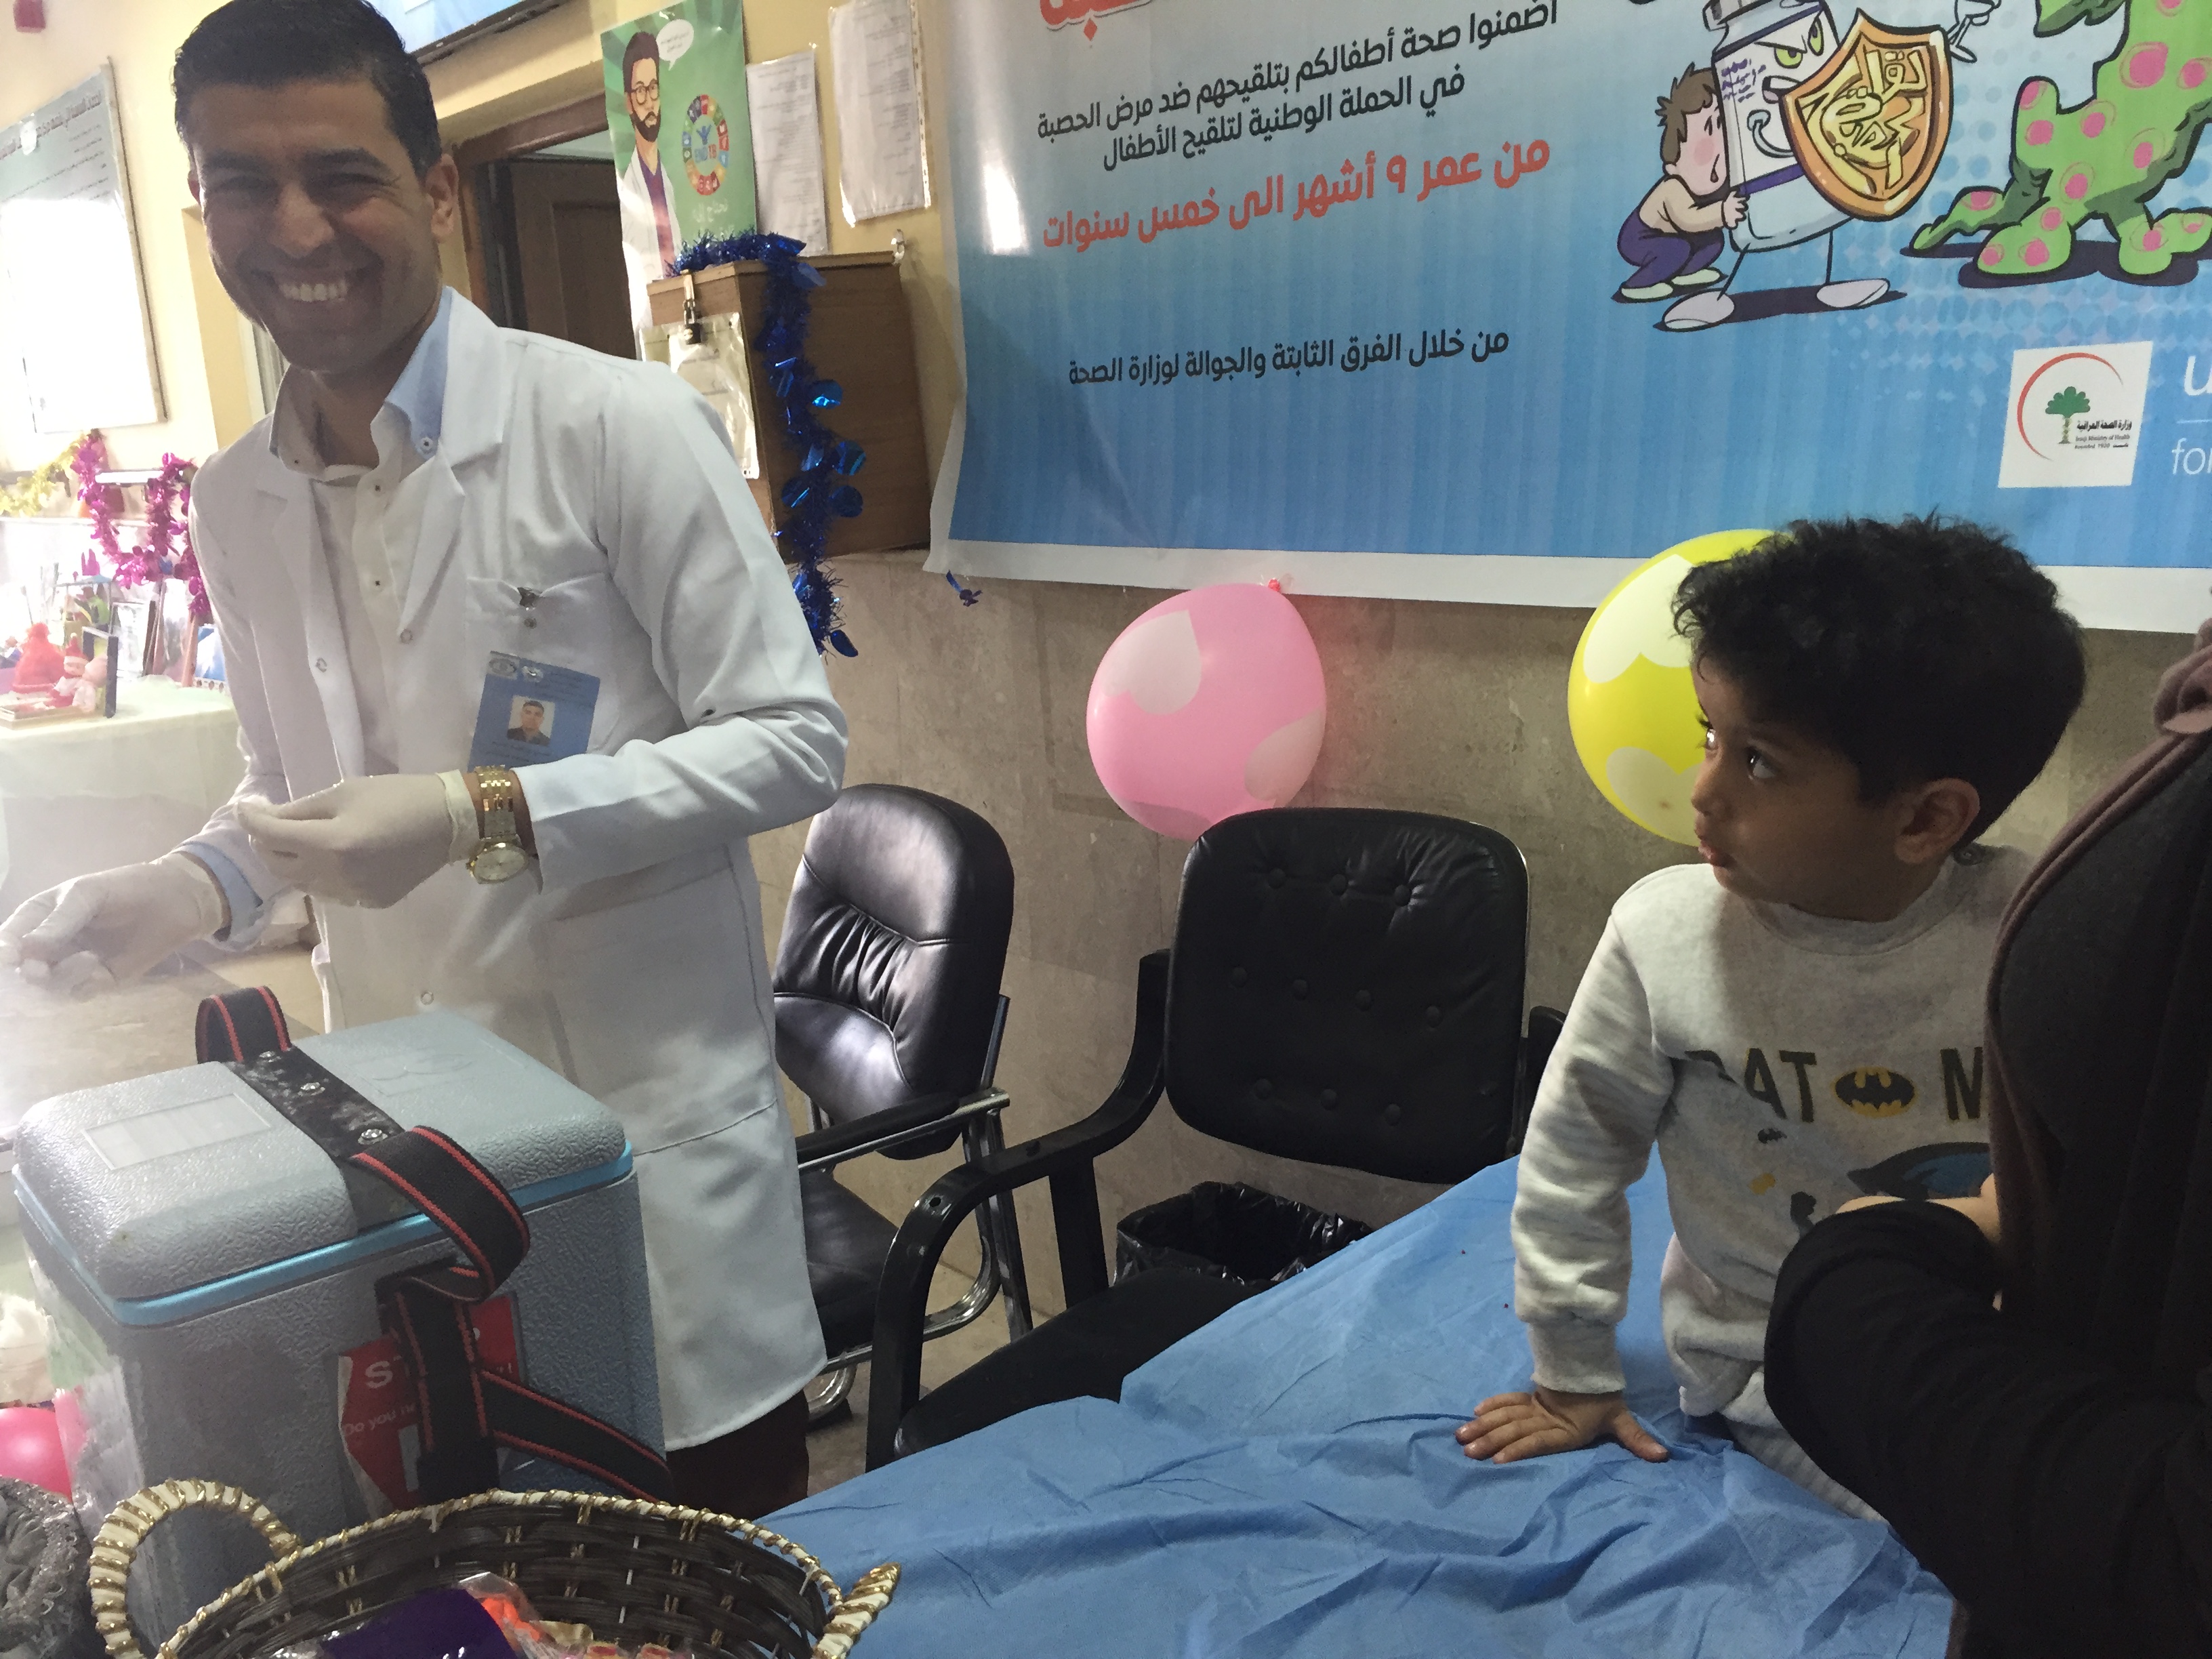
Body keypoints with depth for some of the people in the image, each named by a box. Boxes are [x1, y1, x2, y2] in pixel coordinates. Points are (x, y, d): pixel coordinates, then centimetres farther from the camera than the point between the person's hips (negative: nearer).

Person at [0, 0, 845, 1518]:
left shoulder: (618, 426, -12)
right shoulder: (233, 502, 7)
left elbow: (795, 741, -13)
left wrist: (483, 817, -21)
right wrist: (190, 890, -1)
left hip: (648, 1108, -5)